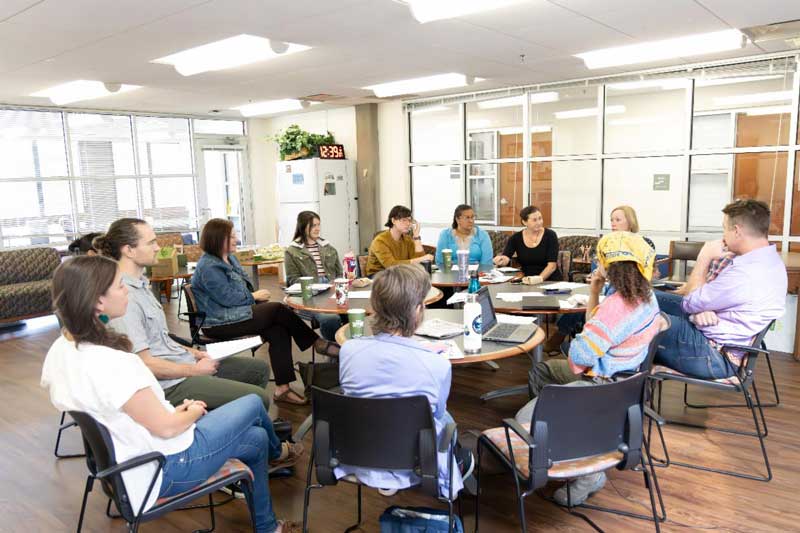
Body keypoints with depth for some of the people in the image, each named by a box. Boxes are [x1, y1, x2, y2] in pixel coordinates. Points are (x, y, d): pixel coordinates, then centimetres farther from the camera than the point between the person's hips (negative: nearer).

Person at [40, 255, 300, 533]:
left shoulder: (59, 350, -4)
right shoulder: (112, 364, -34)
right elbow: (166, 428, -25)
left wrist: (173, 412, 5)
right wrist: (192, 414, -3)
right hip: (164, 467, -9)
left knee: (256, 437, 18)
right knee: (253, 404, 10)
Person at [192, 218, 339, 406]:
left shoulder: (229, 258, 16)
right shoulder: (208, 267, -14)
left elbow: (243, 286, 22)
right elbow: (227, 297, -21)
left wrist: (256, 298, 2)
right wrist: (254, 296, -8)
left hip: (235, 314, 9)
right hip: (220, 325, -9)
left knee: (279, 331, -17)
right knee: (279, 310, -18)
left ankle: (282, 388, -20)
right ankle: (318, 344, -4)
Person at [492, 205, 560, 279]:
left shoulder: (550, 235, -6)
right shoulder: (516, 238, 1)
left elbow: (552, 265, -12)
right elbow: (506, 258, -10)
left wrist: (540, 278, -27)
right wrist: (502, 260, -34)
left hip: (550, 282, -3)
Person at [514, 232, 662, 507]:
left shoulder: (618, 305, -29)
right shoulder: (645, 295, 4)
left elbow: (581, 355, -25)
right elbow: (596, 328, 14)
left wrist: (573, 346, -2)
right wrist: (594, 292, 4)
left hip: (602, 385, -11)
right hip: (619, 373, 11)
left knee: (526, 421, -18)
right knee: (540, 371, 26)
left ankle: (589, 473, -4)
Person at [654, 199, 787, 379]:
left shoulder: (745, 274, -30)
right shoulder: (767, 258, 4)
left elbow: (690, 302, -17)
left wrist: (703, 259, -7)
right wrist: (701, 308, -13)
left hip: (715, 353, -10)